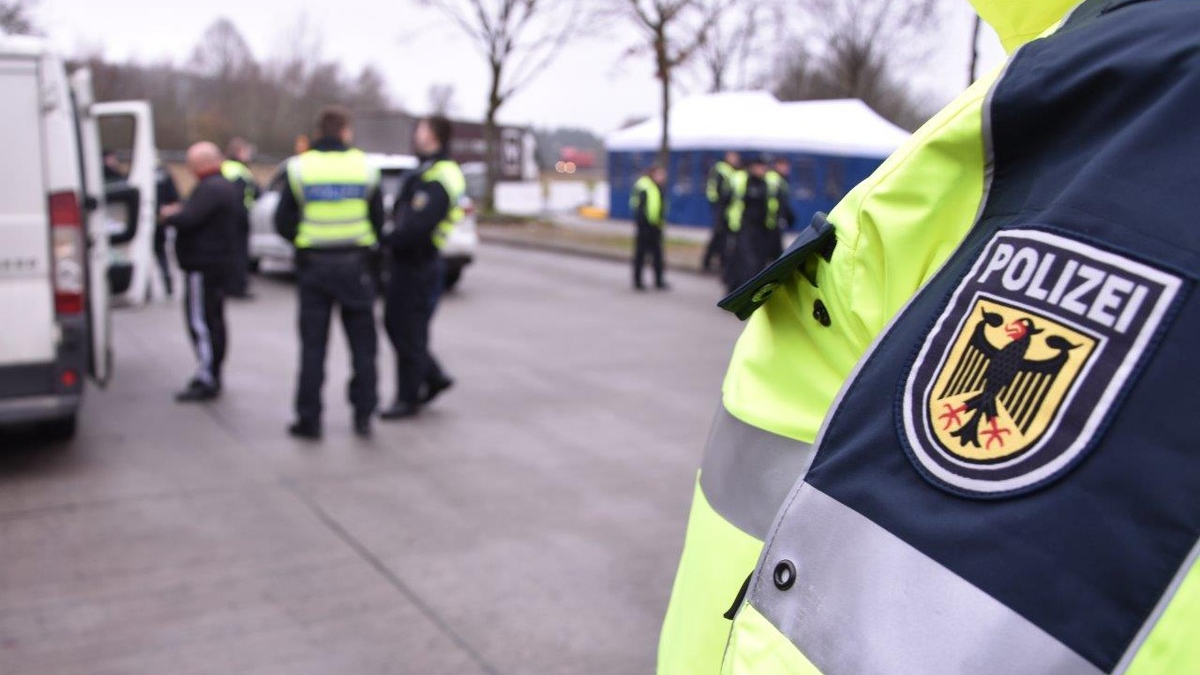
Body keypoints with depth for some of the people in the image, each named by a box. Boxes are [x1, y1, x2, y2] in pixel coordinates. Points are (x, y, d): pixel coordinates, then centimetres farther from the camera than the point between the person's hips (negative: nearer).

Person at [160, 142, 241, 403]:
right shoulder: (226, 187, 17)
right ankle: (213, 376, 24)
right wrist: (179, 211, 8)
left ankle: (206, 381, -7)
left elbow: (188, 219, -25)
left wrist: (168, 215, -6)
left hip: (202, 265, -11)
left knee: (200, 321, -8)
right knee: (214, 320, 15)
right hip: (218, 262, 11)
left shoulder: (209, 188, -17)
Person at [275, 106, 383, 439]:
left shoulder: (300, 168, -3)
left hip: (313, 265, 0)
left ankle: (309, 418, 10)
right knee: (362, 343, 11)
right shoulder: (364, 167, -2)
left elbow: (283, 223, -3)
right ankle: (363, 414, 13)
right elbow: (378, 220, 1)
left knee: (313, 345, 7)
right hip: (354, 265, 0)